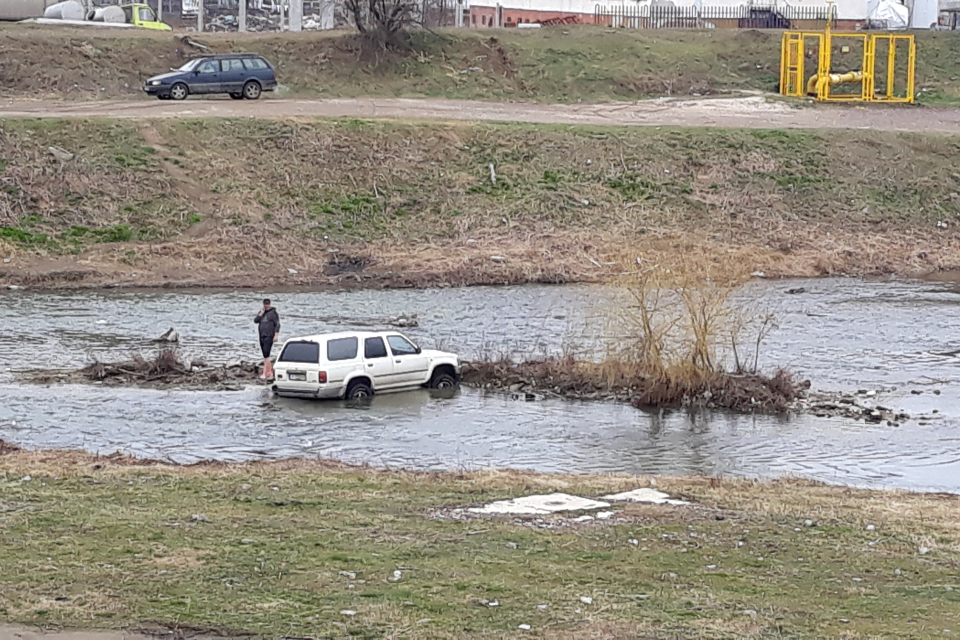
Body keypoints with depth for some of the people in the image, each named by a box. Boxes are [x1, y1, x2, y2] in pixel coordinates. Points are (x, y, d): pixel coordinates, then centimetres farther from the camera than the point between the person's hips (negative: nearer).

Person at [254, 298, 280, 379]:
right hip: (262, 336, 8)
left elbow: (277, 325, -8)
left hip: (269, 337, -8)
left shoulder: (273, 313, -4)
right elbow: (255, 321, 6)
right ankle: (270, 372, 15)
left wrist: (276, 335, -15)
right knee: (265, 356, 9)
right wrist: (261, 314, -7)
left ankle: (265, 373, -18)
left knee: (266, 355, -15)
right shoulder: (261, 312, 16)